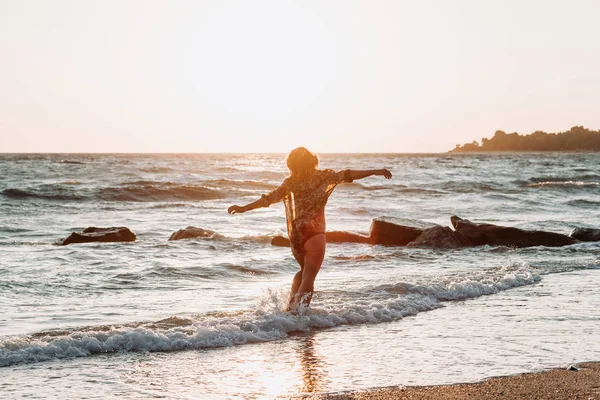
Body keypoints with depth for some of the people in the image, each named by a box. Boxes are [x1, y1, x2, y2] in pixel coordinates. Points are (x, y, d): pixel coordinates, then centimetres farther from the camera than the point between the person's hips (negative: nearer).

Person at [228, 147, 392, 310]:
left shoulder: (289, 183, 5)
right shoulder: (321, 177, -4)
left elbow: (269, 198, 6)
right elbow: (346, 175, -8)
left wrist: (243, 208, 15)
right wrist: (375, 172, -5)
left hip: (294, 234, 5)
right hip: (314, 233, -5)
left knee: (305, 271, 26)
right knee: (309, 277, -4)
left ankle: (291, 306, 12)